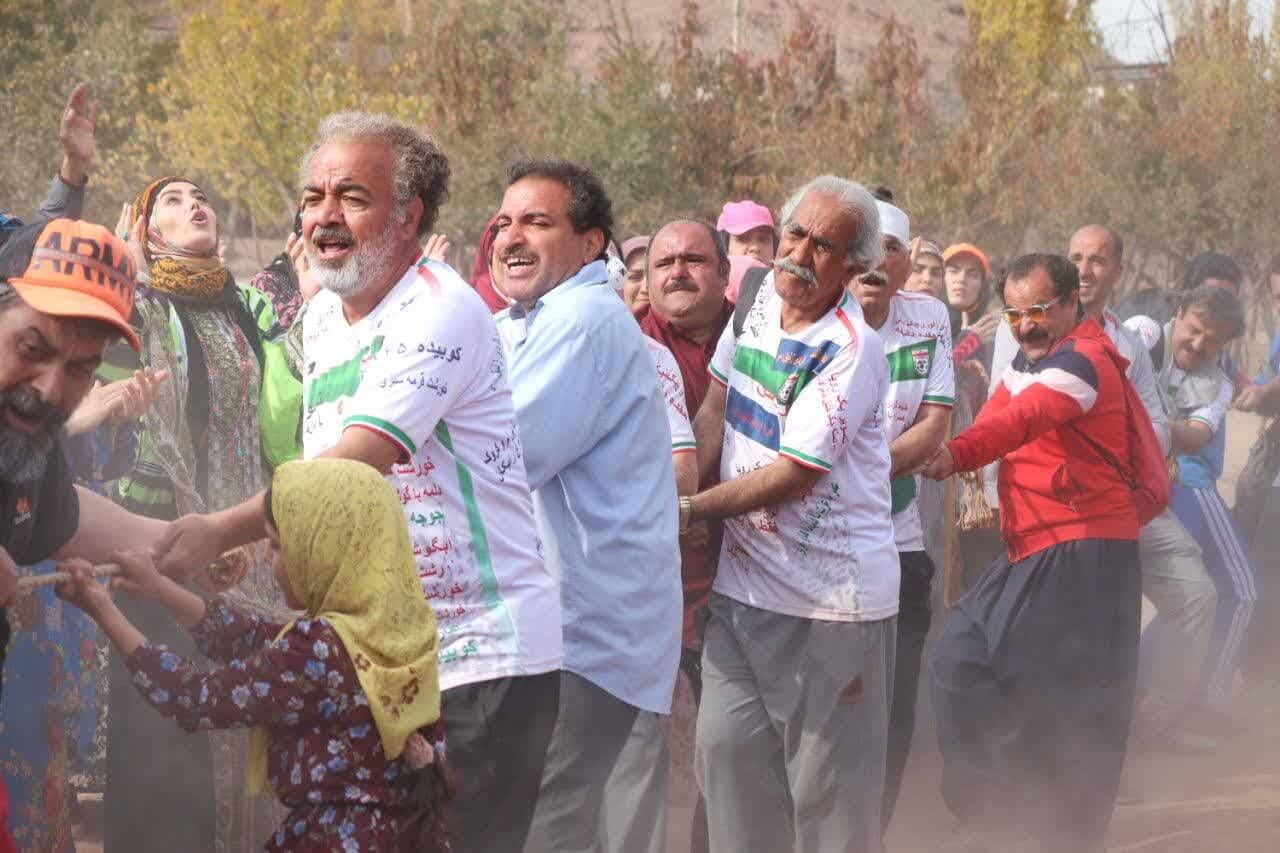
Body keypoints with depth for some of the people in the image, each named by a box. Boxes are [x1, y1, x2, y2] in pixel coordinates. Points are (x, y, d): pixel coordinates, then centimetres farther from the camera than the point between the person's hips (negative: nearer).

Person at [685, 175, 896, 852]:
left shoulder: (849, 349, -17)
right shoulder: (762, 296, 5)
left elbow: (795, 473, -18)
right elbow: (715, 406, 11)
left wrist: (690, 510, -11)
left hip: (831, 598, -7)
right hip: (742, 583, 7)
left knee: (829, 780, 0)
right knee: (727, 750, 5)